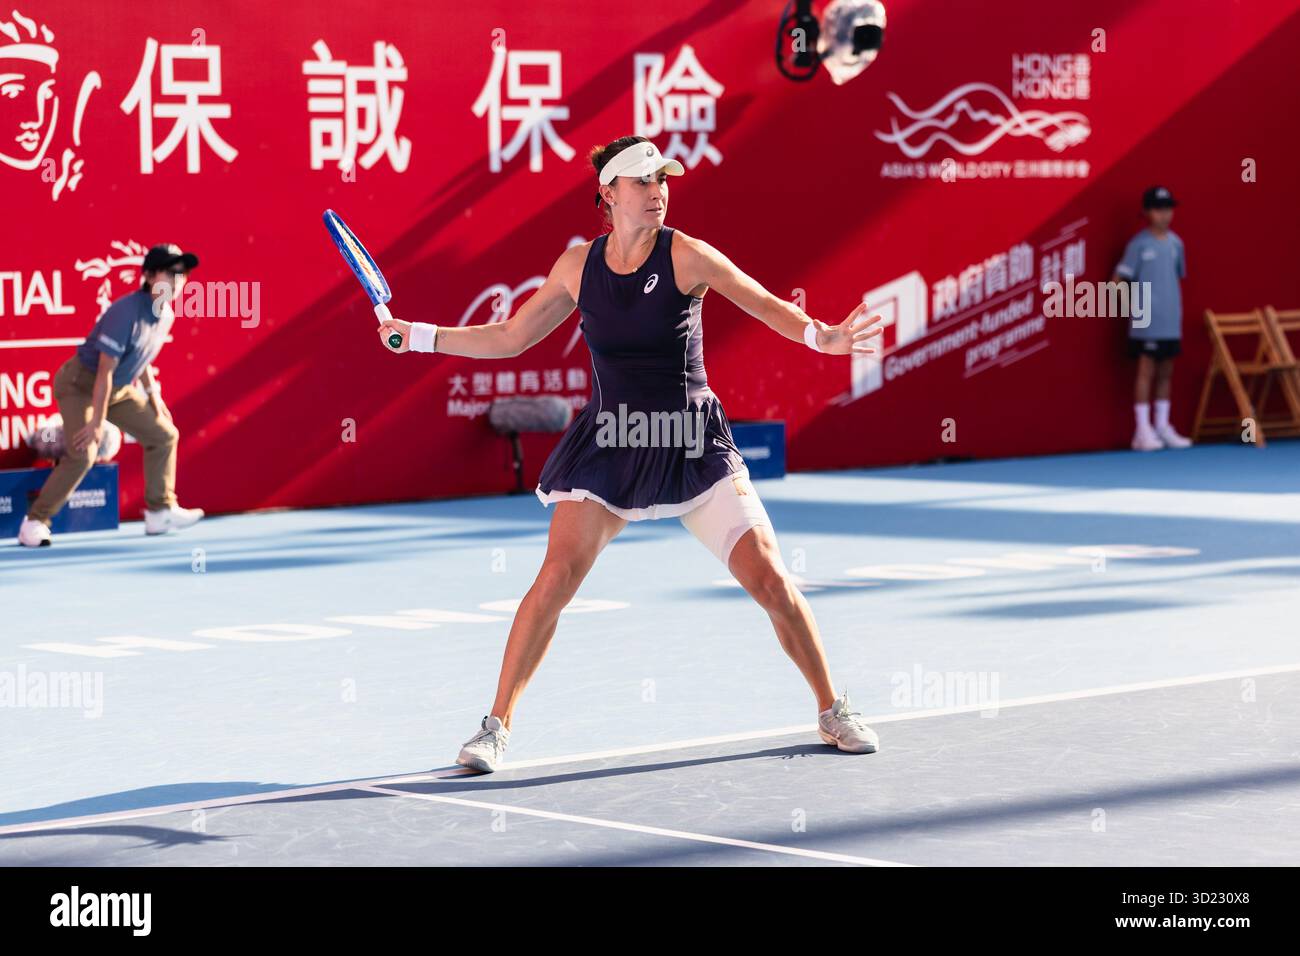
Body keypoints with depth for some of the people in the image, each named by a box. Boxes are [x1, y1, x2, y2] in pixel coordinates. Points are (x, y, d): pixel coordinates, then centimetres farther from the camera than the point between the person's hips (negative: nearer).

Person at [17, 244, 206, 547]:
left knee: (164, 435, 9)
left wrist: (153, 396, 16)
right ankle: (34, 522, -11)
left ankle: (160, 511, 19)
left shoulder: (166, 315, -3)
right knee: (82, 454, -22)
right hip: (81, 384, -9)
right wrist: (98, 422, -24)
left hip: (120, 389, 9)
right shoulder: (126, 312, -29)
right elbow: (105, 371, -26)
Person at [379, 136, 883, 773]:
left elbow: (768, 307, -13)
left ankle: (833, 711, 14)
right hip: (609, 445, 1)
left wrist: (821, 336, -34)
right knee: (557, 576, -14)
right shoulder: (578, 266, 2)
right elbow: (508, 338, 12)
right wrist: (417, 335, 7)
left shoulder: (685, 256, -8)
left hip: (694, 448, -1)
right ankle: (496, 727, -2)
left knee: (769, 578, -7)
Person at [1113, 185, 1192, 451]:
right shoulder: (1139, 244, -8)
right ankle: (1143, 430, -1)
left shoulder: (1175, 243, 9)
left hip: (1171, 321, 6)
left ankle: (1162, 427, 19)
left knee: (1166, 372, 11)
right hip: (1146, 321, -6)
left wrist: (1176, 308, 12)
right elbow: (1118, 279, -8)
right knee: (1146, 371, -5)